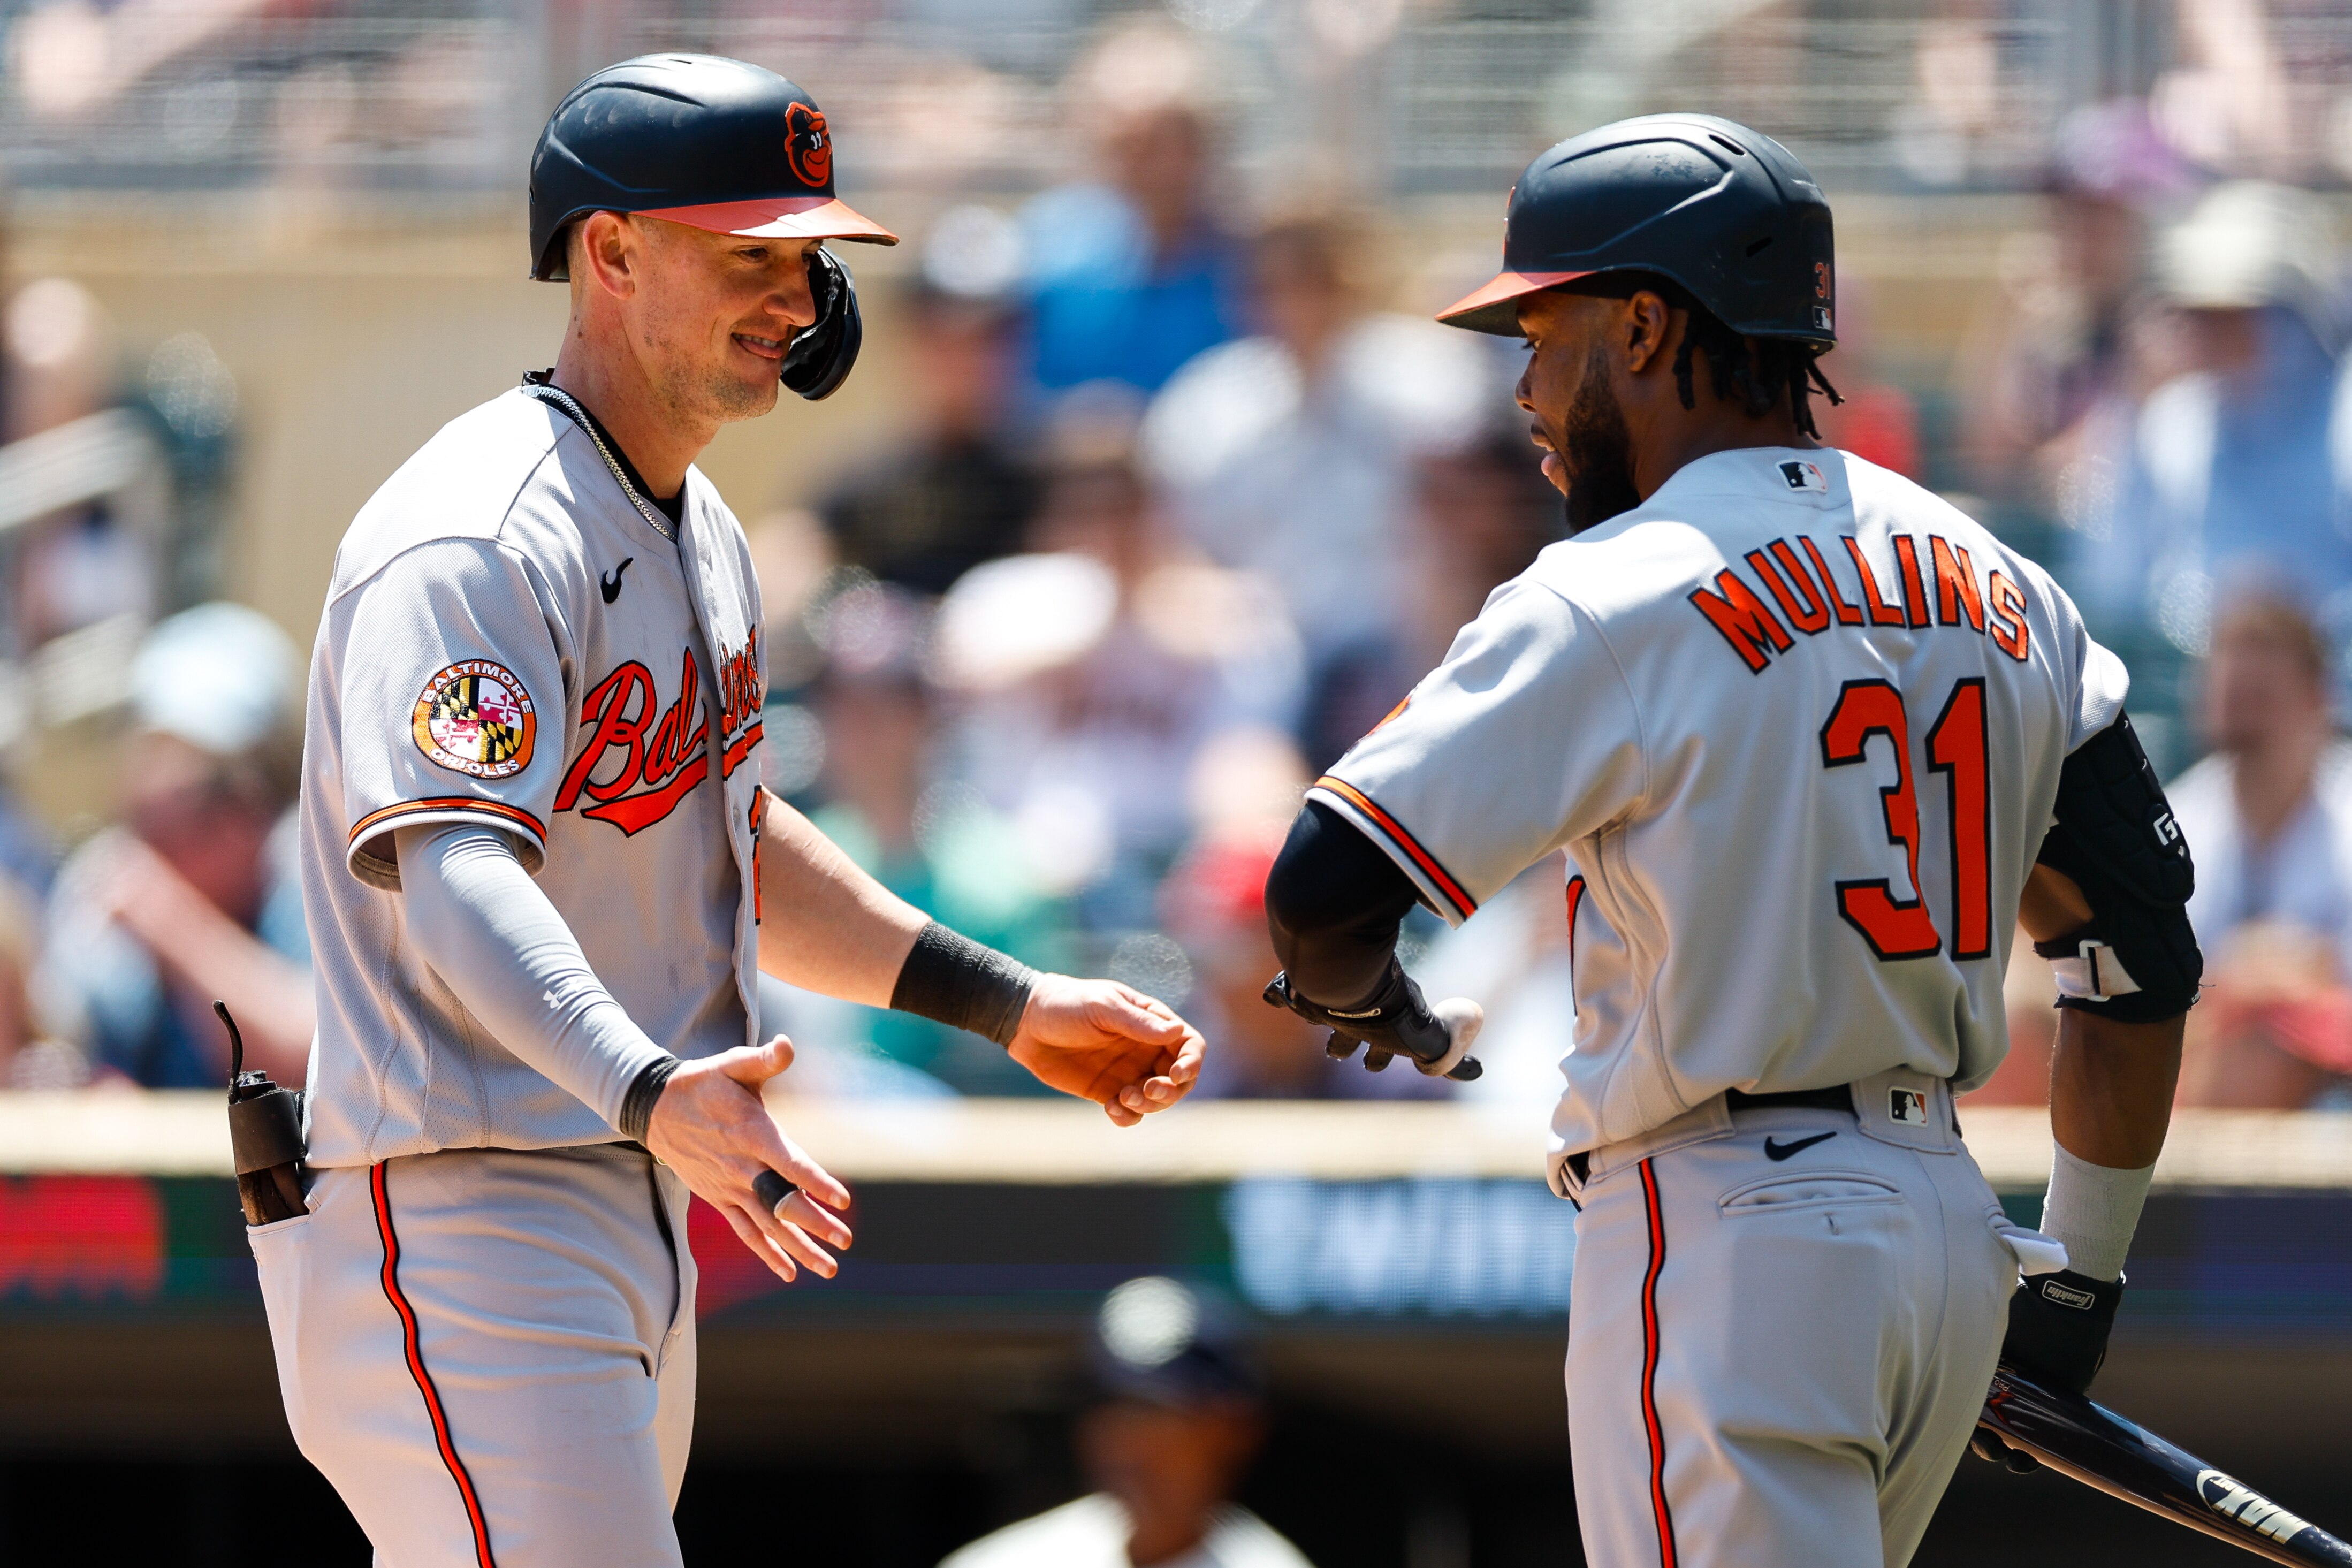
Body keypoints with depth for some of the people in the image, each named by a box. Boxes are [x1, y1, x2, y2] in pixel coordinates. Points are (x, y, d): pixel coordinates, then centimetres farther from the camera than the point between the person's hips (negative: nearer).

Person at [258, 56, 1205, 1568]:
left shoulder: (698, 534, 15)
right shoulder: (477, 543, -19)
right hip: (462, 1223, -10)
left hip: (637, 1219, 10)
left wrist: (1008, 1003, 25)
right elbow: (455, 879, -32)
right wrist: (649, 1091, -49)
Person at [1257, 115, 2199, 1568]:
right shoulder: (2001, 590, 10)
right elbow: (2142, 951, 13)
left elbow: (1327, 895, -16)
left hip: (1724, 1243, -7)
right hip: (1944, 1222, 7)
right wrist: (2083, 1276, 20)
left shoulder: (1615, 600, -11)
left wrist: (1369, 1011, 8)